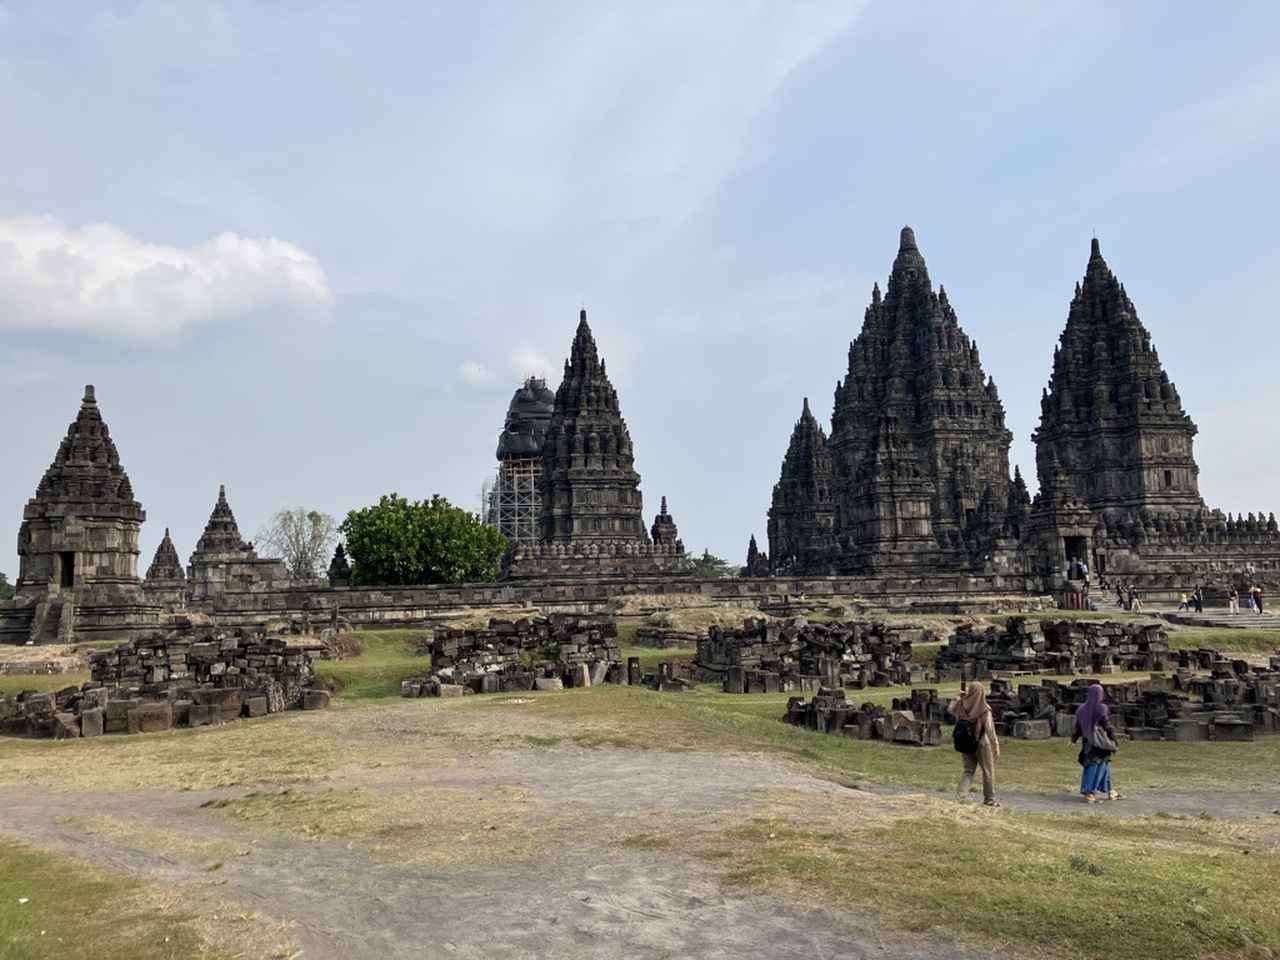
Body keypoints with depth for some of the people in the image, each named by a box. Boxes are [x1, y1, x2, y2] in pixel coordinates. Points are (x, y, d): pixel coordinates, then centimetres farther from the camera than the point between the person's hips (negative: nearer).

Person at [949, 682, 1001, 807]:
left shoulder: (962, 706, -8)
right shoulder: (984, 710, -19)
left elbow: (950, 709, 12)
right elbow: (990, 729, -16)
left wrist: (959, 698, 9)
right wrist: (996, 745, -6)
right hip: (982, 744, -4)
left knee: (968, 770, 15)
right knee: (988, 771, 15)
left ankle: (959, 795, -2)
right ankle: (989, 799, 26)